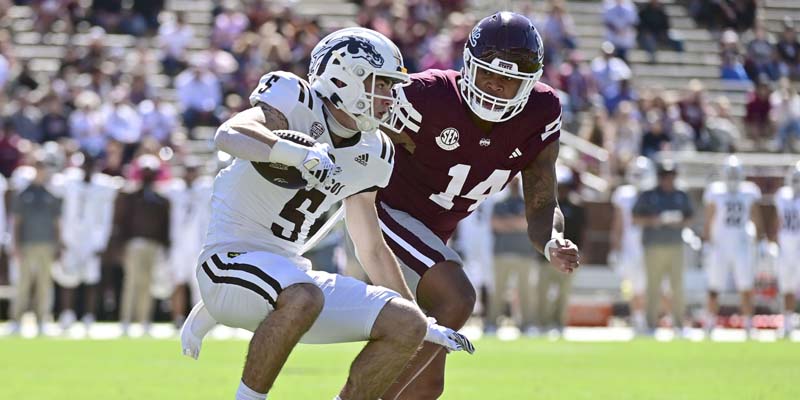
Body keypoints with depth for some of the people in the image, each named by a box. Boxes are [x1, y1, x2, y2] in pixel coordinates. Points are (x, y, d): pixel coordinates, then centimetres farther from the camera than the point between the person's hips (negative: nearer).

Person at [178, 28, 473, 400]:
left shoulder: (371, 155, 9)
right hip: (232, 257, -8)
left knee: (407, 326, -5)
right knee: (303, 298, -39)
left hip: (288, 270, 8)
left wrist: (427, 325, 21)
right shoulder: (295, 101, -12)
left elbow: (372, 250, 20)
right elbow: (229, 135, -32)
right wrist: (303, 154, -47)